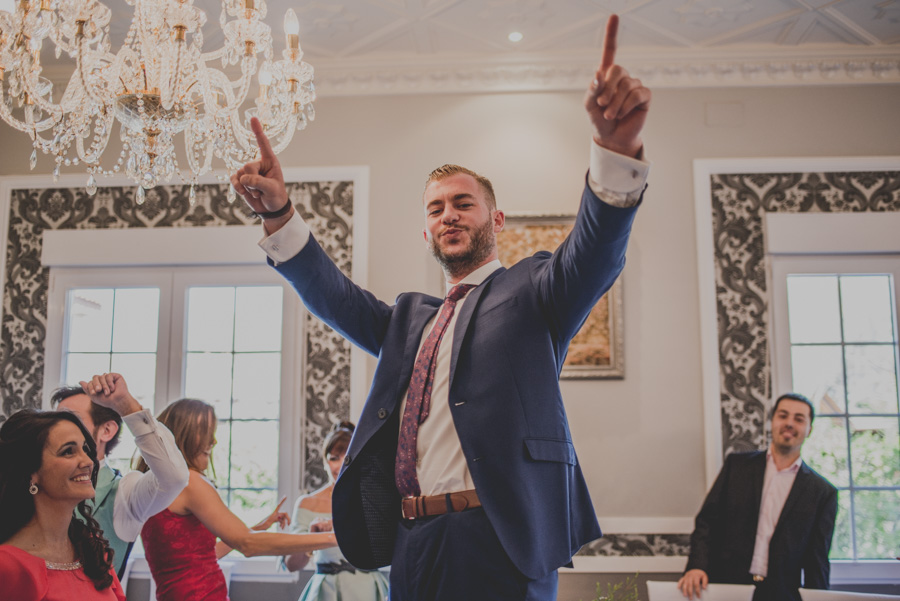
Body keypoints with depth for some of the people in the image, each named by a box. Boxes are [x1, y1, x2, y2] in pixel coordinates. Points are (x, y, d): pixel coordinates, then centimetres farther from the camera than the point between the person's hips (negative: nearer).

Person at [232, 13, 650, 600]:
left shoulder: (528, 292, 5)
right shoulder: (410, 318, 20)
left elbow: (593, 255, -13)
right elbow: (333, 296, 7)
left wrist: (617, 147, -31)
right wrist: (280, 213, -8)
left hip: (499, 544, -5)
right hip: (411, 547, 5)